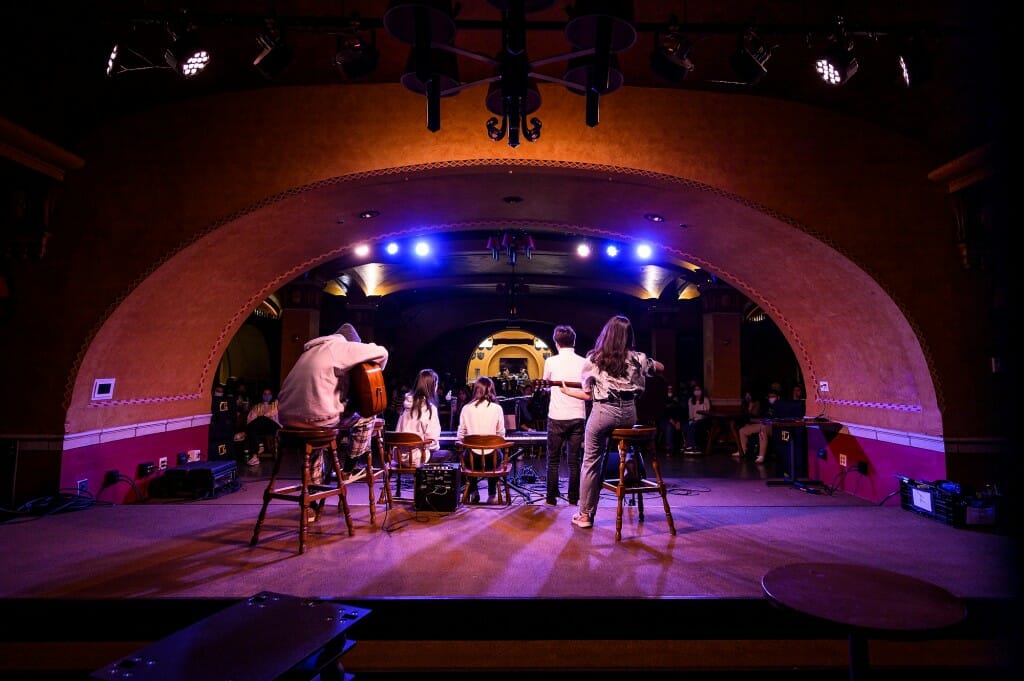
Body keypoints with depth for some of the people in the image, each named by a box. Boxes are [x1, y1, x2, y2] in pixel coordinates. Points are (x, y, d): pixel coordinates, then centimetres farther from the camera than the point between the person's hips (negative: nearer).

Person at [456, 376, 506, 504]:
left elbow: (460, 435, 1)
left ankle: (473, 493, 32)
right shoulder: (497, 408, -5)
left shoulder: (466, 408, -3)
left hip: (472, 456, 0)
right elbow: (501, 435, 2)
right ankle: (492, 495, 33)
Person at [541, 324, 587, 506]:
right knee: (575, 461, 9)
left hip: (557, 417, -2)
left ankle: (551, 498, 12)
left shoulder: (551, 361, -3)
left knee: (553, 460, 8)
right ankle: (573, 498, 13)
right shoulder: (584, 362, 1)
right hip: (578, 417, 2)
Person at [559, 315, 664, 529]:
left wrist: (567, 391, 15)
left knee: (591, 463, 9)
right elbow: (661, 367, 22)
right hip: (629, 413, 2)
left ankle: (585, 515, 17)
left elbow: (589, 394, 0)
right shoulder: (637, 358, 4)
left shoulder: (594, 359, -2)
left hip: (603, 412, -2)